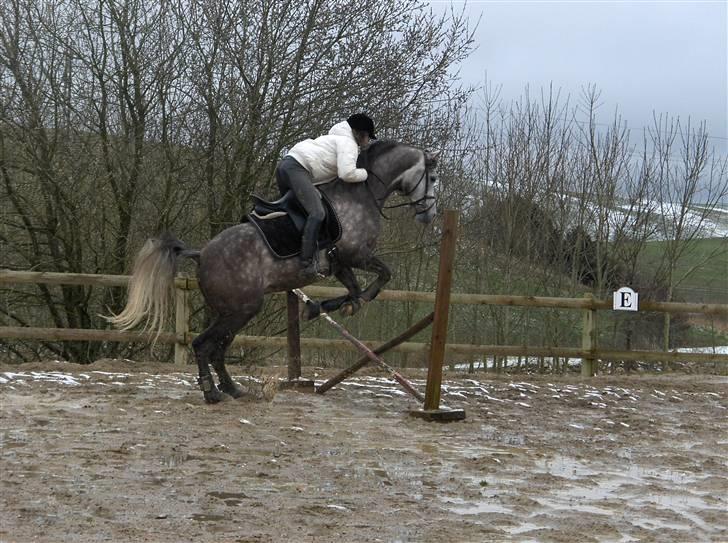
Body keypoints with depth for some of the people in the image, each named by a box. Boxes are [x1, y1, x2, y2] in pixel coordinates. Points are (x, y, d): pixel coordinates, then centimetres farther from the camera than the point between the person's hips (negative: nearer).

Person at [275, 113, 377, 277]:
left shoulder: (337, 139, 31)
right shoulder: (348, 143, -1)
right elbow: (346, 174, -15)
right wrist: (365, 173, 2)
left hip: (285, 165, 11)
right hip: (297, 168, -11)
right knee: (317, 213, -21)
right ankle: (308, 263, -29)